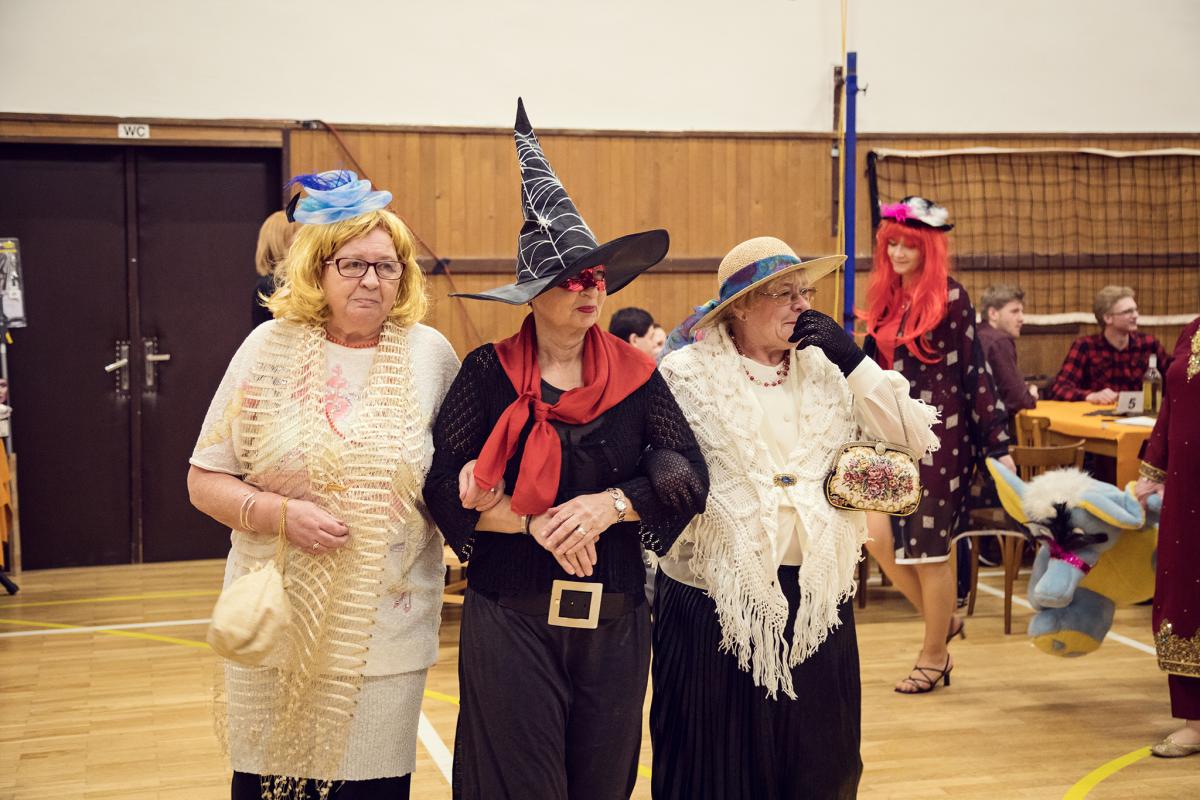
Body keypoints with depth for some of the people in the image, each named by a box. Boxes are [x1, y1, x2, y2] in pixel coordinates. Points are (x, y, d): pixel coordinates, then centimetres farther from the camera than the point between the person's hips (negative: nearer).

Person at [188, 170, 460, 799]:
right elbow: (205, 481, 1)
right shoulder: (271, 348, -1)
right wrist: (281, 513, -15)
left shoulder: (431, 354, 2)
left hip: (388, 629, 0)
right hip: (277, 625, 0)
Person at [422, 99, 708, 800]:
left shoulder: (635, 375, 3)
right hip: (513, 619, -2)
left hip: (615, 623, 3)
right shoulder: (488, 373, -3)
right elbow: (446, 488, -8)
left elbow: (689, 477, -2)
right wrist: (537, 523, -17)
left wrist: (609, 505, -15)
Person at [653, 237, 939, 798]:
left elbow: (916, 438, 1)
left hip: (817, 600, 4)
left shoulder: (825, 371, 7)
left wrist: (851, 360, -6)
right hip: (718, 602, -4)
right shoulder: (688, 375, -5)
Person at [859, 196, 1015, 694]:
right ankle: (942, 621, 21)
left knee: (929, 549, 1)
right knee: (879, 536, -2)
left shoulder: (950, 297, -8)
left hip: (941, 434, -6)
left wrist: (999, 444, -10)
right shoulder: (886, 298, 9)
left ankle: (933, 658, 18)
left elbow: (974, 370, -9)